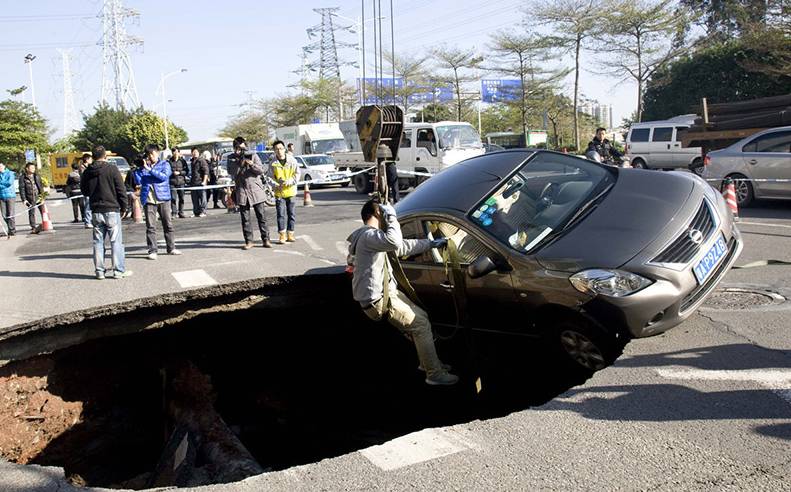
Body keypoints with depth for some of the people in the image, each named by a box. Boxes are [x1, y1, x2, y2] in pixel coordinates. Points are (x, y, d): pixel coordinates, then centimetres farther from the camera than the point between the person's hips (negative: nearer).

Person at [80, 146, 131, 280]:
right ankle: (119, 271, 2)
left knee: (98, 242, 10)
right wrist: (123, 207, 2)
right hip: (112, 210, -4)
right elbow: (121, 190, -8)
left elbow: (84, 191, 15)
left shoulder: (87, 172, 4)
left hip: (96, 212, 4)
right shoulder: (112, 169, -9)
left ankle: (99, 271, 12)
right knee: (116, 241, 1)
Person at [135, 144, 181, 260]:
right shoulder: (143, 167, 10)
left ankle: (171, 248, 17)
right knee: (150, 226, -2)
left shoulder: (164, 164, 6)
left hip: (163, 198, 0)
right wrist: (141, 167, -5)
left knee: (168, 224, 6)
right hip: (148, 200, 0)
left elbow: (164, 176, -12)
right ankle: (152, 251, 1)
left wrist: (150, 170, -16)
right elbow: (139, 181, 2)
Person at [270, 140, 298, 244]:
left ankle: (290, 234, 14)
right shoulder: (273, 163, 0)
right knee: (281, 215, -3)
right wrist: (276, 184, -17)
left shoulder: (292, 160, -1)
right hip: (279, 192, -1)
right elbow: (271, 177, 2)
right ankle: (282, 235, 3)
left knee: (292, 214, 5)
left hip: (291, 191, 1)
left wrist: (290, 181, -17)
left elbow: (297, 174, 0)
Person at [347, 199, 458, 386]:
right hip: (378, 300, -11)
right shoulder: (368, 235, -20)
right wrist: (391, 215, -25)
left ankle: (428, 361, 28)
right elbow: (395, 242, -40)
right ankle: (435, 374, 1)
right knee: (421, 324, -8)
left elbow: (402, 247, 21)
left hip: (387, 292, 11)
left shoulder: (370, 235, 15)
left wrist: (431, 243, 21)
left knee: (421, 316, 16)